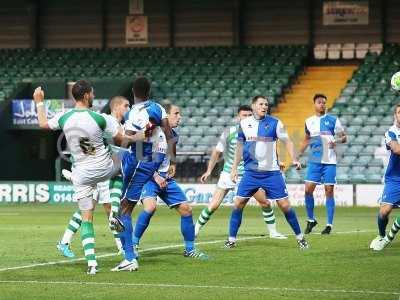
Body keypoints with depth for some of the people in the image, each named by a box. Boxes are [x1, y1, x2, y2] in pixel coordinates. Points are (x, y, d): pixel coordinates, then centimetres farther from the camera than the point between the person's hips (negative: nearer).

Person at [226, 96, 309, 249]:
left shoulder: (274, 123, -4)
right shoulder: (244, 123, 4)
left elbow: (287, 142, -2)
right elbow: (240, 146, 15)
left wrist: (294, 160, -18)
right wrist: (234, 168, 13)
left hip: (272, 172, -2)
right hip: (250, 172, 2)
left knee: (285, 205, -5)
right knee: (238, 204, -3)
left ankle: (300, 237, 9)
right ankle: (231, 240, 8)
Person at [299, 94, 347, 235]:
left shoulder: (333, 120, 1)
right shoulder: (309, 121, 11)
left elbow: (344, 137, 2)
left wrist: (336, 140, -19)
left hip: (329, 162, -3)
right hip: (314, 161, 3)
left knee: (329, 191, -2)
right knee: (308, 190, -4)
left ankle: (329, 225, 4)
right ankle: (310, 220, 13)